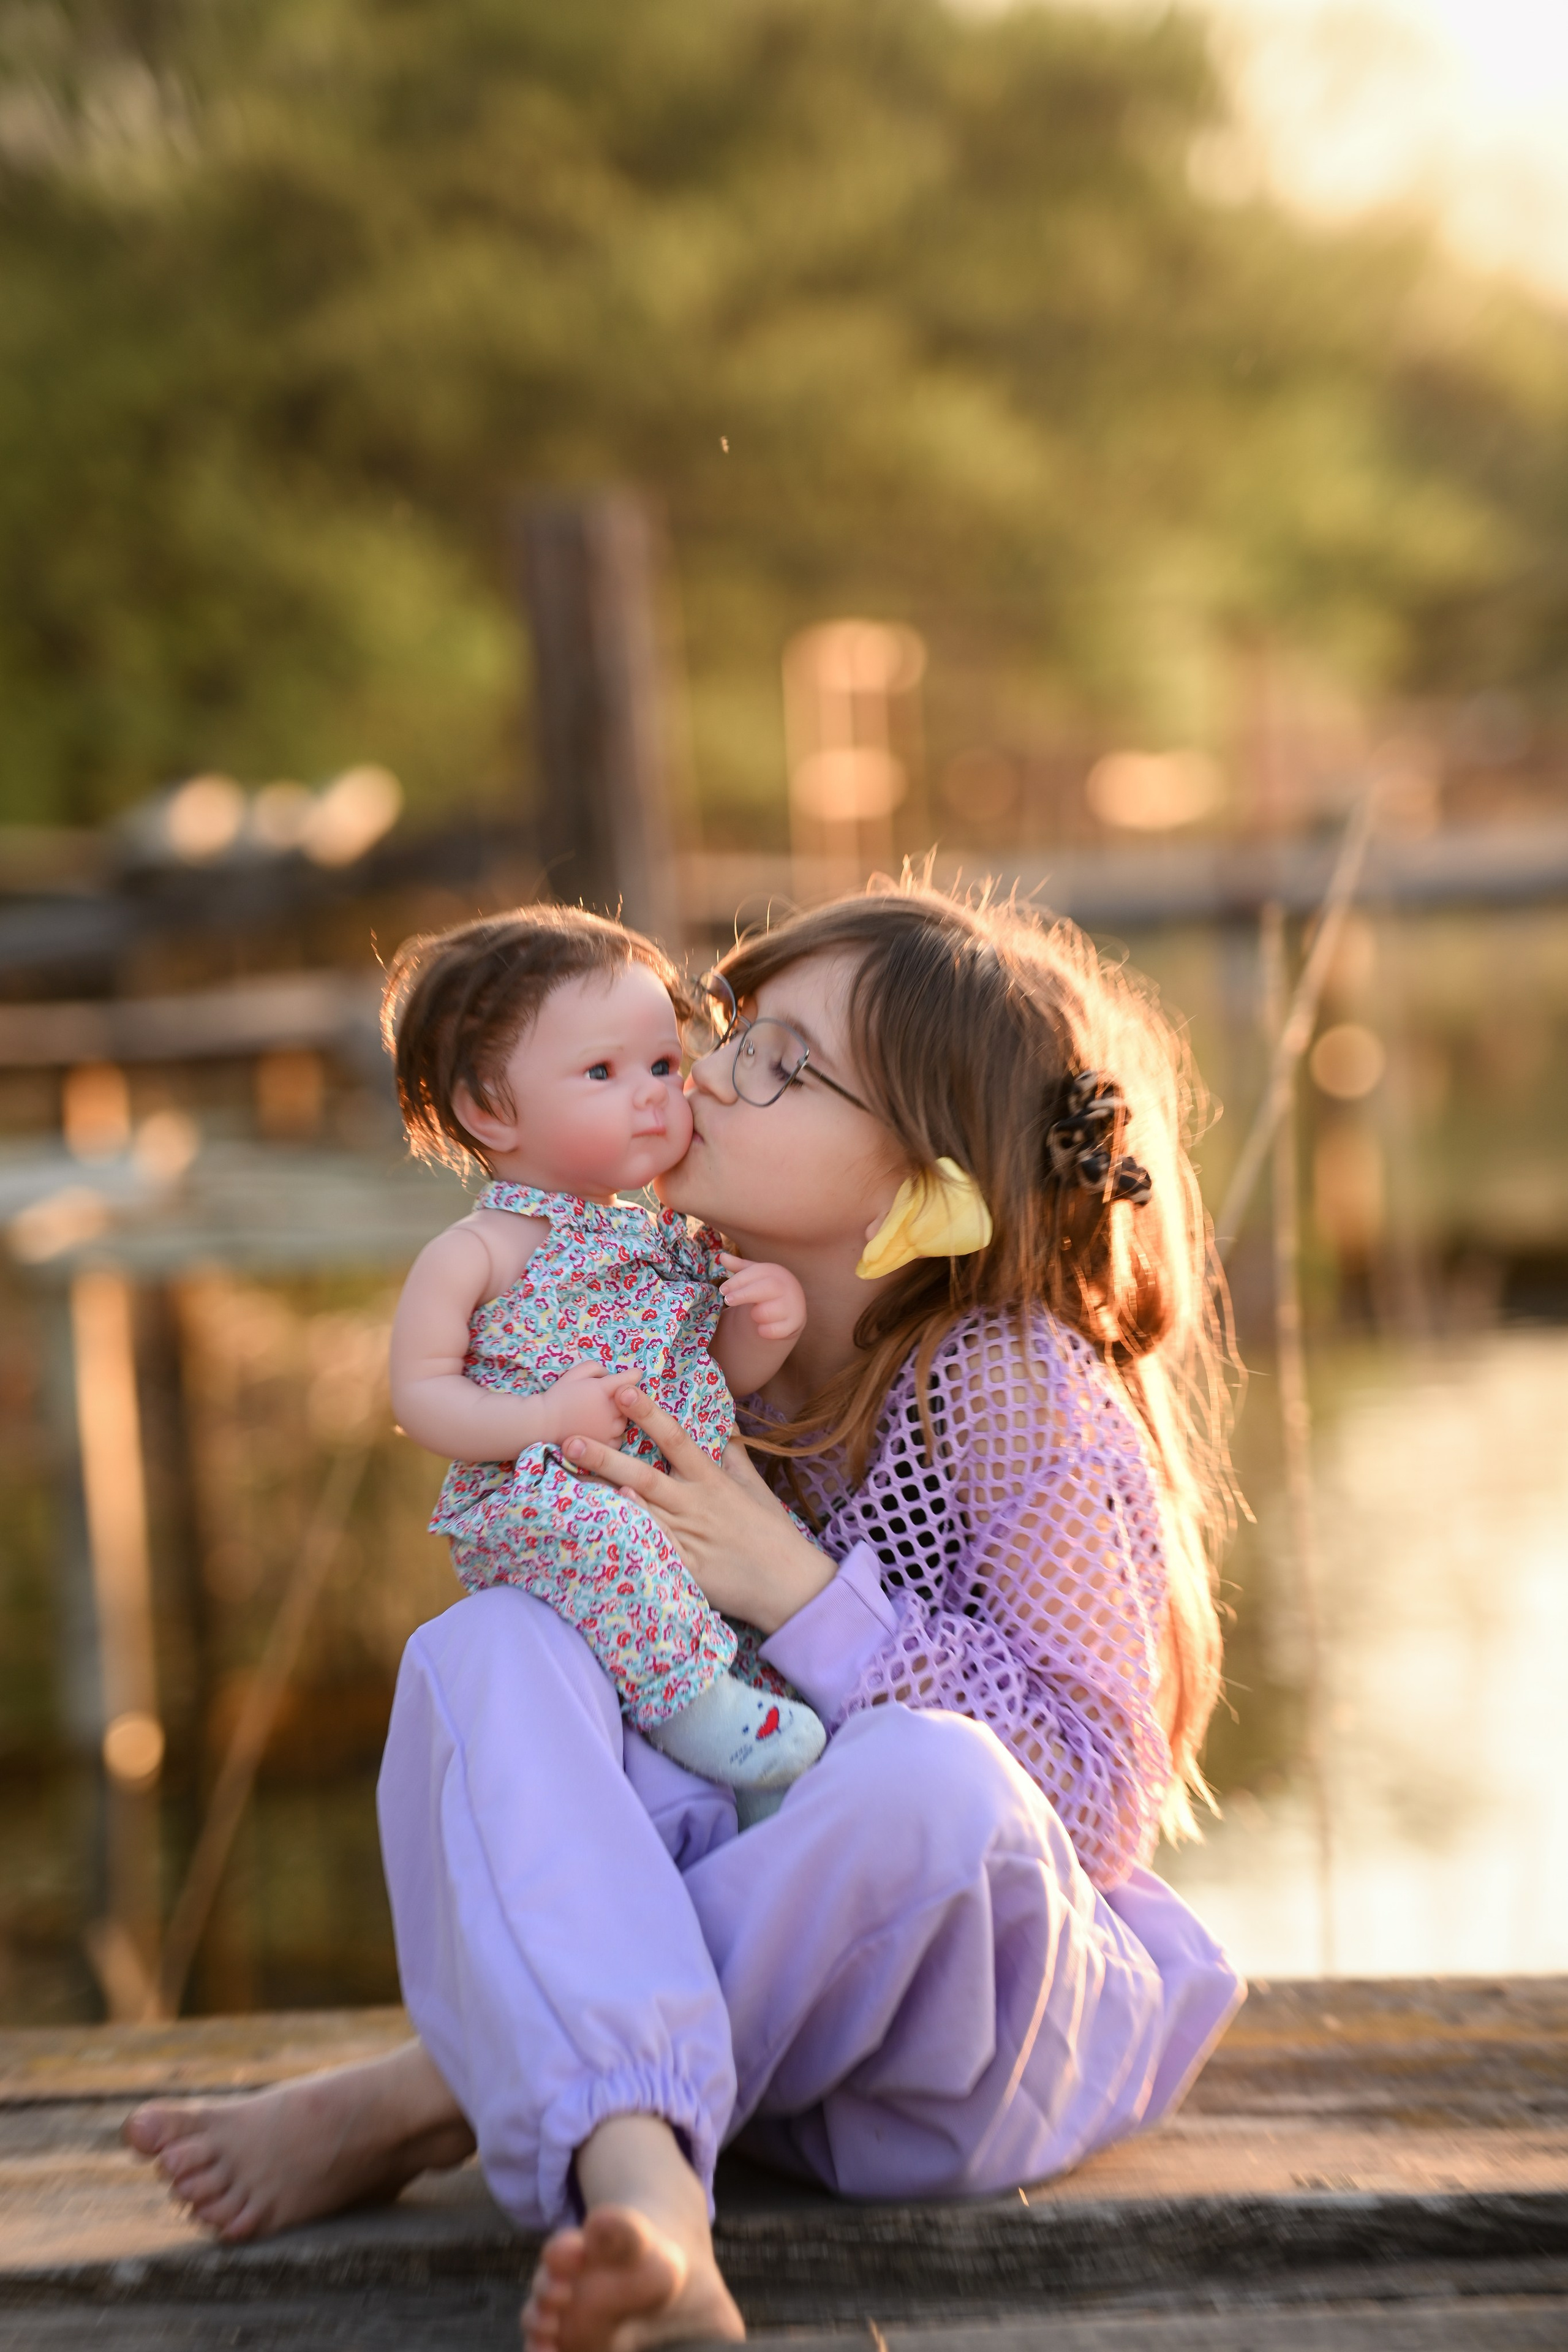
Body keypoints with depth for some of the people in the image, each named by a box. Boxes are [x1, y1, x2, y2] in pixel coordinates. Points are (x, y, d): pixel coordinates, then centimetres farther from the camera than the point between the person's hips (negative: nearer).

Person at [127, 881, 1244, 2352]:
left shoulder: (1014, 1388, -14)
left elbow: (1102, 1803, -14)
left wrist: (802, 1596, -20)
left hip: (970, 1988, -4)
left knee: (932, 1776, -39)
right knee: (488, 1644, -22)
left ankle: (439, 2096, -22)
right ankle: (643, 2202, -42)